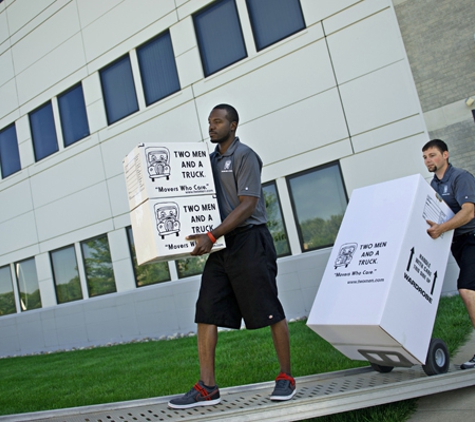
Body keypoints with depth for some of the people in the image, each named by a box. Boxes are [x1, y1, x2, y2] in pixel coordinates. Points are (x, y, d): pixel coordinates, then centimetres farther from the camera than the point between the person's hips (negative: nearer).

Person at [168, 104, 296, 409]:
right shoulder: (211, 159, 16)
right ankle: (207, 387, 5)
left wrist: (211, 236, -22)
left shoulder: (244, 156, -6)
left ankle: (286, 378, 14)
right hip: (221, 246, 8)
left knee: (269, 312, -1)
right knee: (206, 313, 0)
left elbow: (248, 204, -16)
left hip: (250, 241, -7)